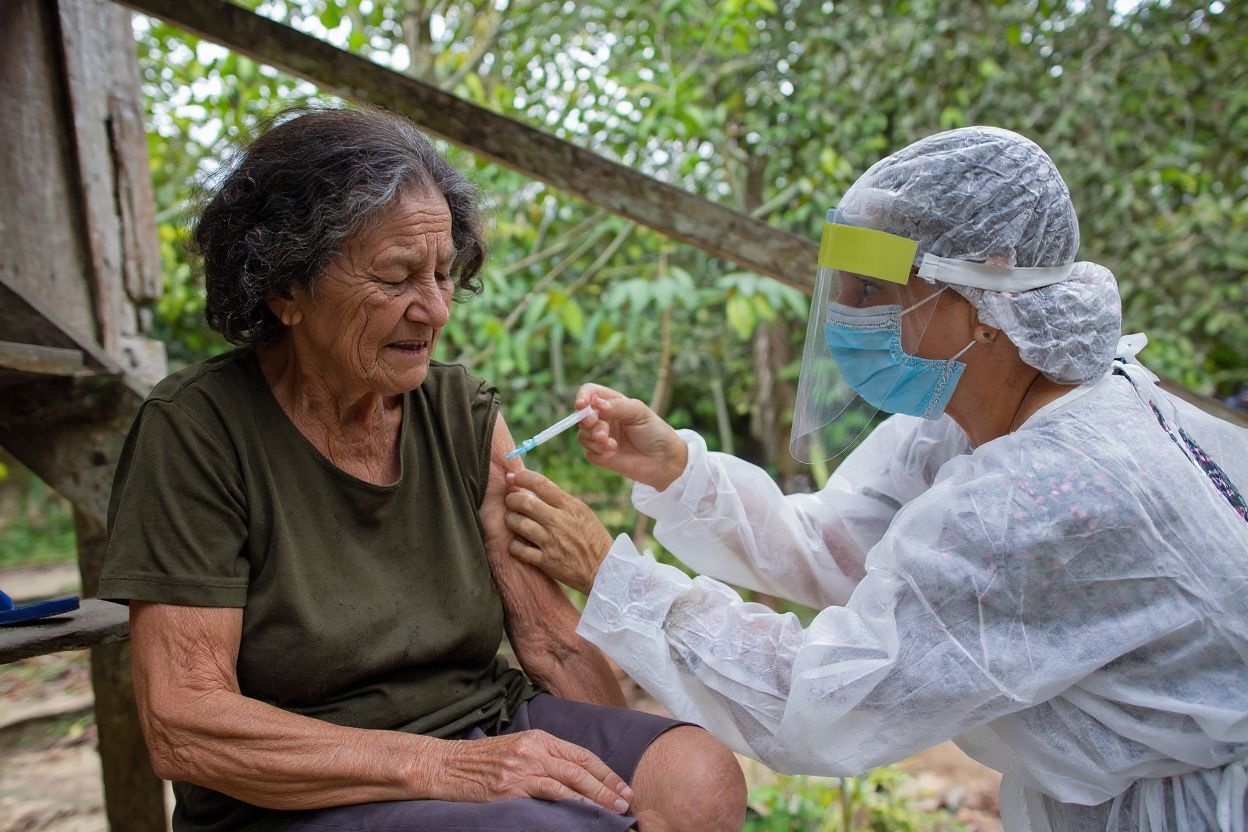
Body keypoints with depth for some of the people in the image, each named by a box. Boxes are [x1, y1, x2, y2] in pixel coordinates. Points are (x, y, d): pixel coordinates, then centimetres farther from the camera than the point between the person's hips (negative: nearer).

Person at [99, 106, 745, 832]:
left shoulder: (466, 414, 1)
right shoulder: (195, 430, -11)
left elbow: (558, 646, 0)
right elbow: (182, 726, -15)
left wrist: (632, 761, -16)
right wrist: (441, 766, -23)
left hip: (486, 730, 5)